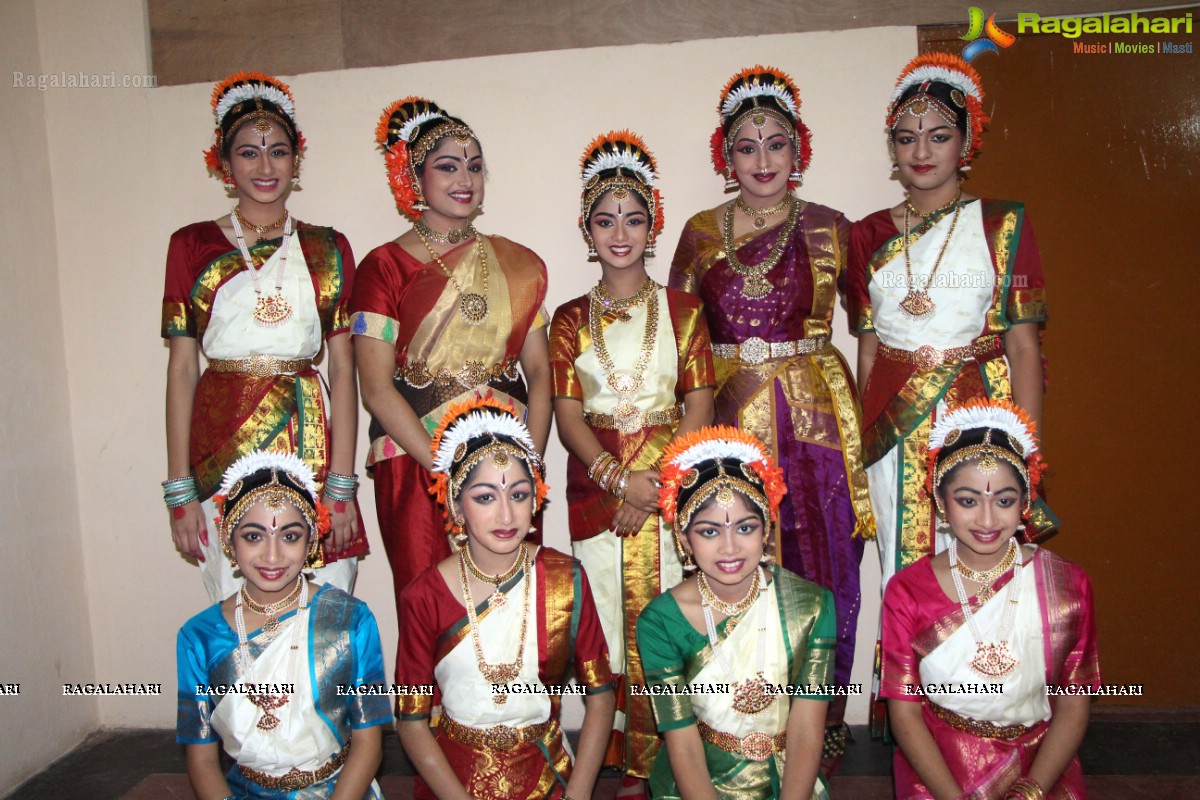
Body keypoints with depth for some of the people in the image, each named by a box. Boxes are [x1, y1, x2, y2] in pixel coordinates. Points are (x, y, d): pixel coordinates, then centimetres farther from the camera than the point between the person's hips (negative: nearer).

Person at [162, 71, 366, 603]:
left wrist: (342, 483, -4)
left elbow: (343, 369, 4)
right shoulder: (193, 245, 8)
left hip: (313, 445, 1)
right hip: (223, 451, 0)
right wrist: (180, 490, -1)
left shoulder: (327, 249, 9)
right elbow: (181, 370, 5)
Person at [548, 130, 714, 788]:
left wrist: (658, 482, -13)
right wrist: (619, 477, -14)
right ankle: (620, 761, 15)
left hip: (675, 480, -1)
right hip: (596, 482, 1)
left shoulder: (682, 309, 6)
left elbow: (699, 405, 0)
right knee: (607, 620, 2)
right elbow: (567, 415, 2)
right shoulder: (570, 319, 9)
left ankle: (664, 761, 12)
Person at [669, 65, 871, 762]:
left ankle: (826, 726, 22)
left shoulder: (829, 228, 5)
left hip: (817, 415, -1)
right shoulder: (702, 232, 9)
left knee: (824, 571, 3)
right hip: (730, 415, 1)